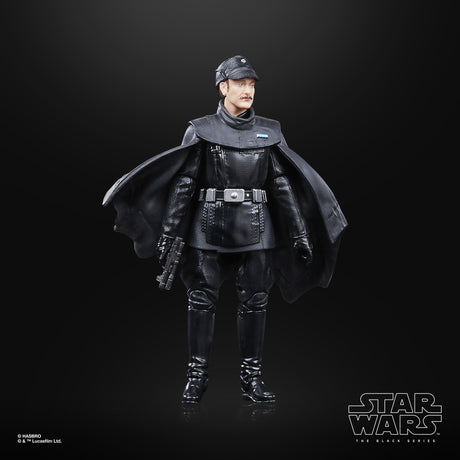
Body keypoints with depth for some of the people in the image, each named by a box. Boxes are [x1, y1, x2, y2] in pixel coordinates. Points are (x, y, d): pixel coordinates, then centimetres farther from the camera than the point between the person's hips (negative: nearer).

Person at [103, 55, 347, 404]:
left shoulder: (269, 132, 8)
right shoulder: (201, 130, 2)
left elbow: (283, 183, 8)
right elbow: (183, 182, 0)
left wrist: (299, 232, 4)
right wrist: (169, 231, -5)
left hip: (255, 228, 2)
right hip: (210, 226, -1)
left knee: (254, 300, 4)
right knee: (202, 298, 1)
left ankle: (252, 376, 15)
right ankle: (197, 375, 13)